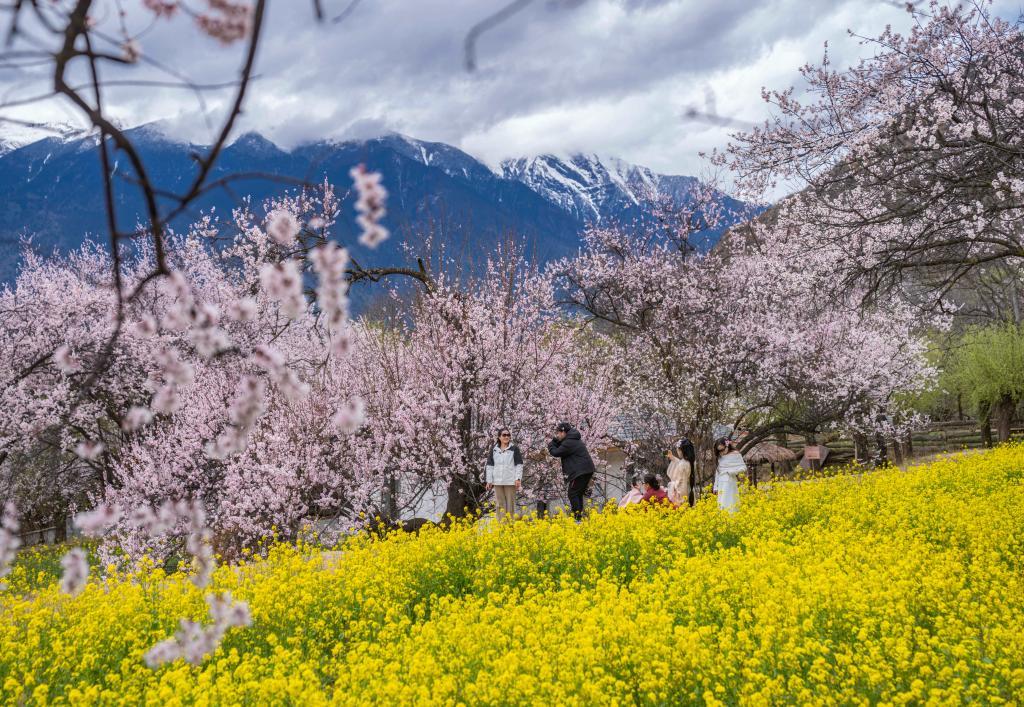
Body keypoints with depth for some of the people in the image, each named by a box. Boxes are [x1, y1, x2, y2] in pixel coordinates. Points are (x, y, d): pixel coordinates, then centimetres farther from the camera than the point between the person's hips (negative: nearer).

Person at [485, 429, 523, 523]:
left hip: (510, 481, -2)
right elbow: (490, 466, 11)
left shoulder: (514, 449, 3)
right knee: (499, 504, 2)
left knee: (510, 504, 1)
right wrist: (489, 481, 5)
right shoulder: (494, 450, 10)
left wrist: (518, 479, -8)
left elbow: (519, 465, 1)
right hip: (497, 482, 2)